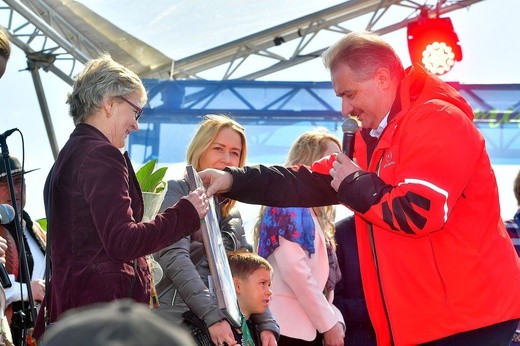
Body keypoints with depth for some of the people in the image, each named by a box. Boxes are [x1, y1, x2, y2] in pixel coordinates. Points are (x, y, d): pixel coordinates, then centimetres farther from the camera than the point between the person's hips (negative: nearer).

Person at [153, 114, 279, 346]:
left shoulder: (233, 215, 21)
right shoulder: (176, 193, 1)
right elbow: (175, 259, -12)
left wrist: (267, 324, 0)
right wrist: (213, 315, -22)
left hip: (226, 327, 6)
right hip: (176, 323, -6)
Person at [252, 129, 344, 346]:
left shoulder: (314, 213, 24)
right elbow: (293, 268, -15)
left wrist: (336, 320, 2)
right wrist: (329, 323, -11)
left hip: (309, 328, 9)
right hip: (289, 328, -9)